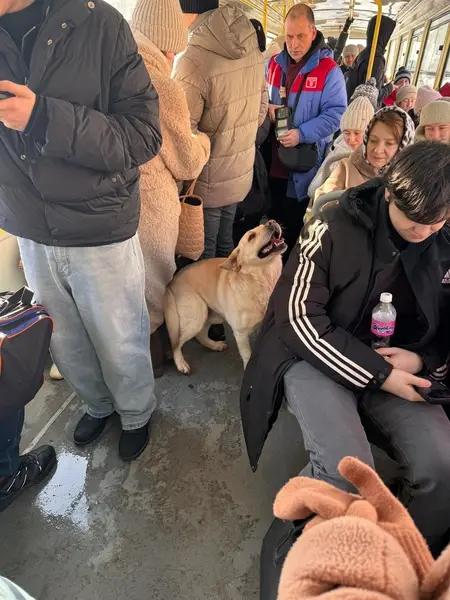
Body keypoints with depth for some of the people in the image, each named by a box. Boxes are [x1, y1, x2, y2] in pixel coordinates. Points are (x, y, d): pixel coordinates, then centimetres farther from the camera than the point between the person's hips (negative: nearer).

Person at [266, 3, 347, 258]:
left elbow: (336, 113, -12)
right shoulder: (275, 63, 9)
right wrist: (267, 108, -3)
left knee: (293, 224, 7)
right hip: (272, 159, 5)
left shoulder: (329, 70, -7)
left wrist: (302, 134, -22)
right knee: (271, 218, 15)